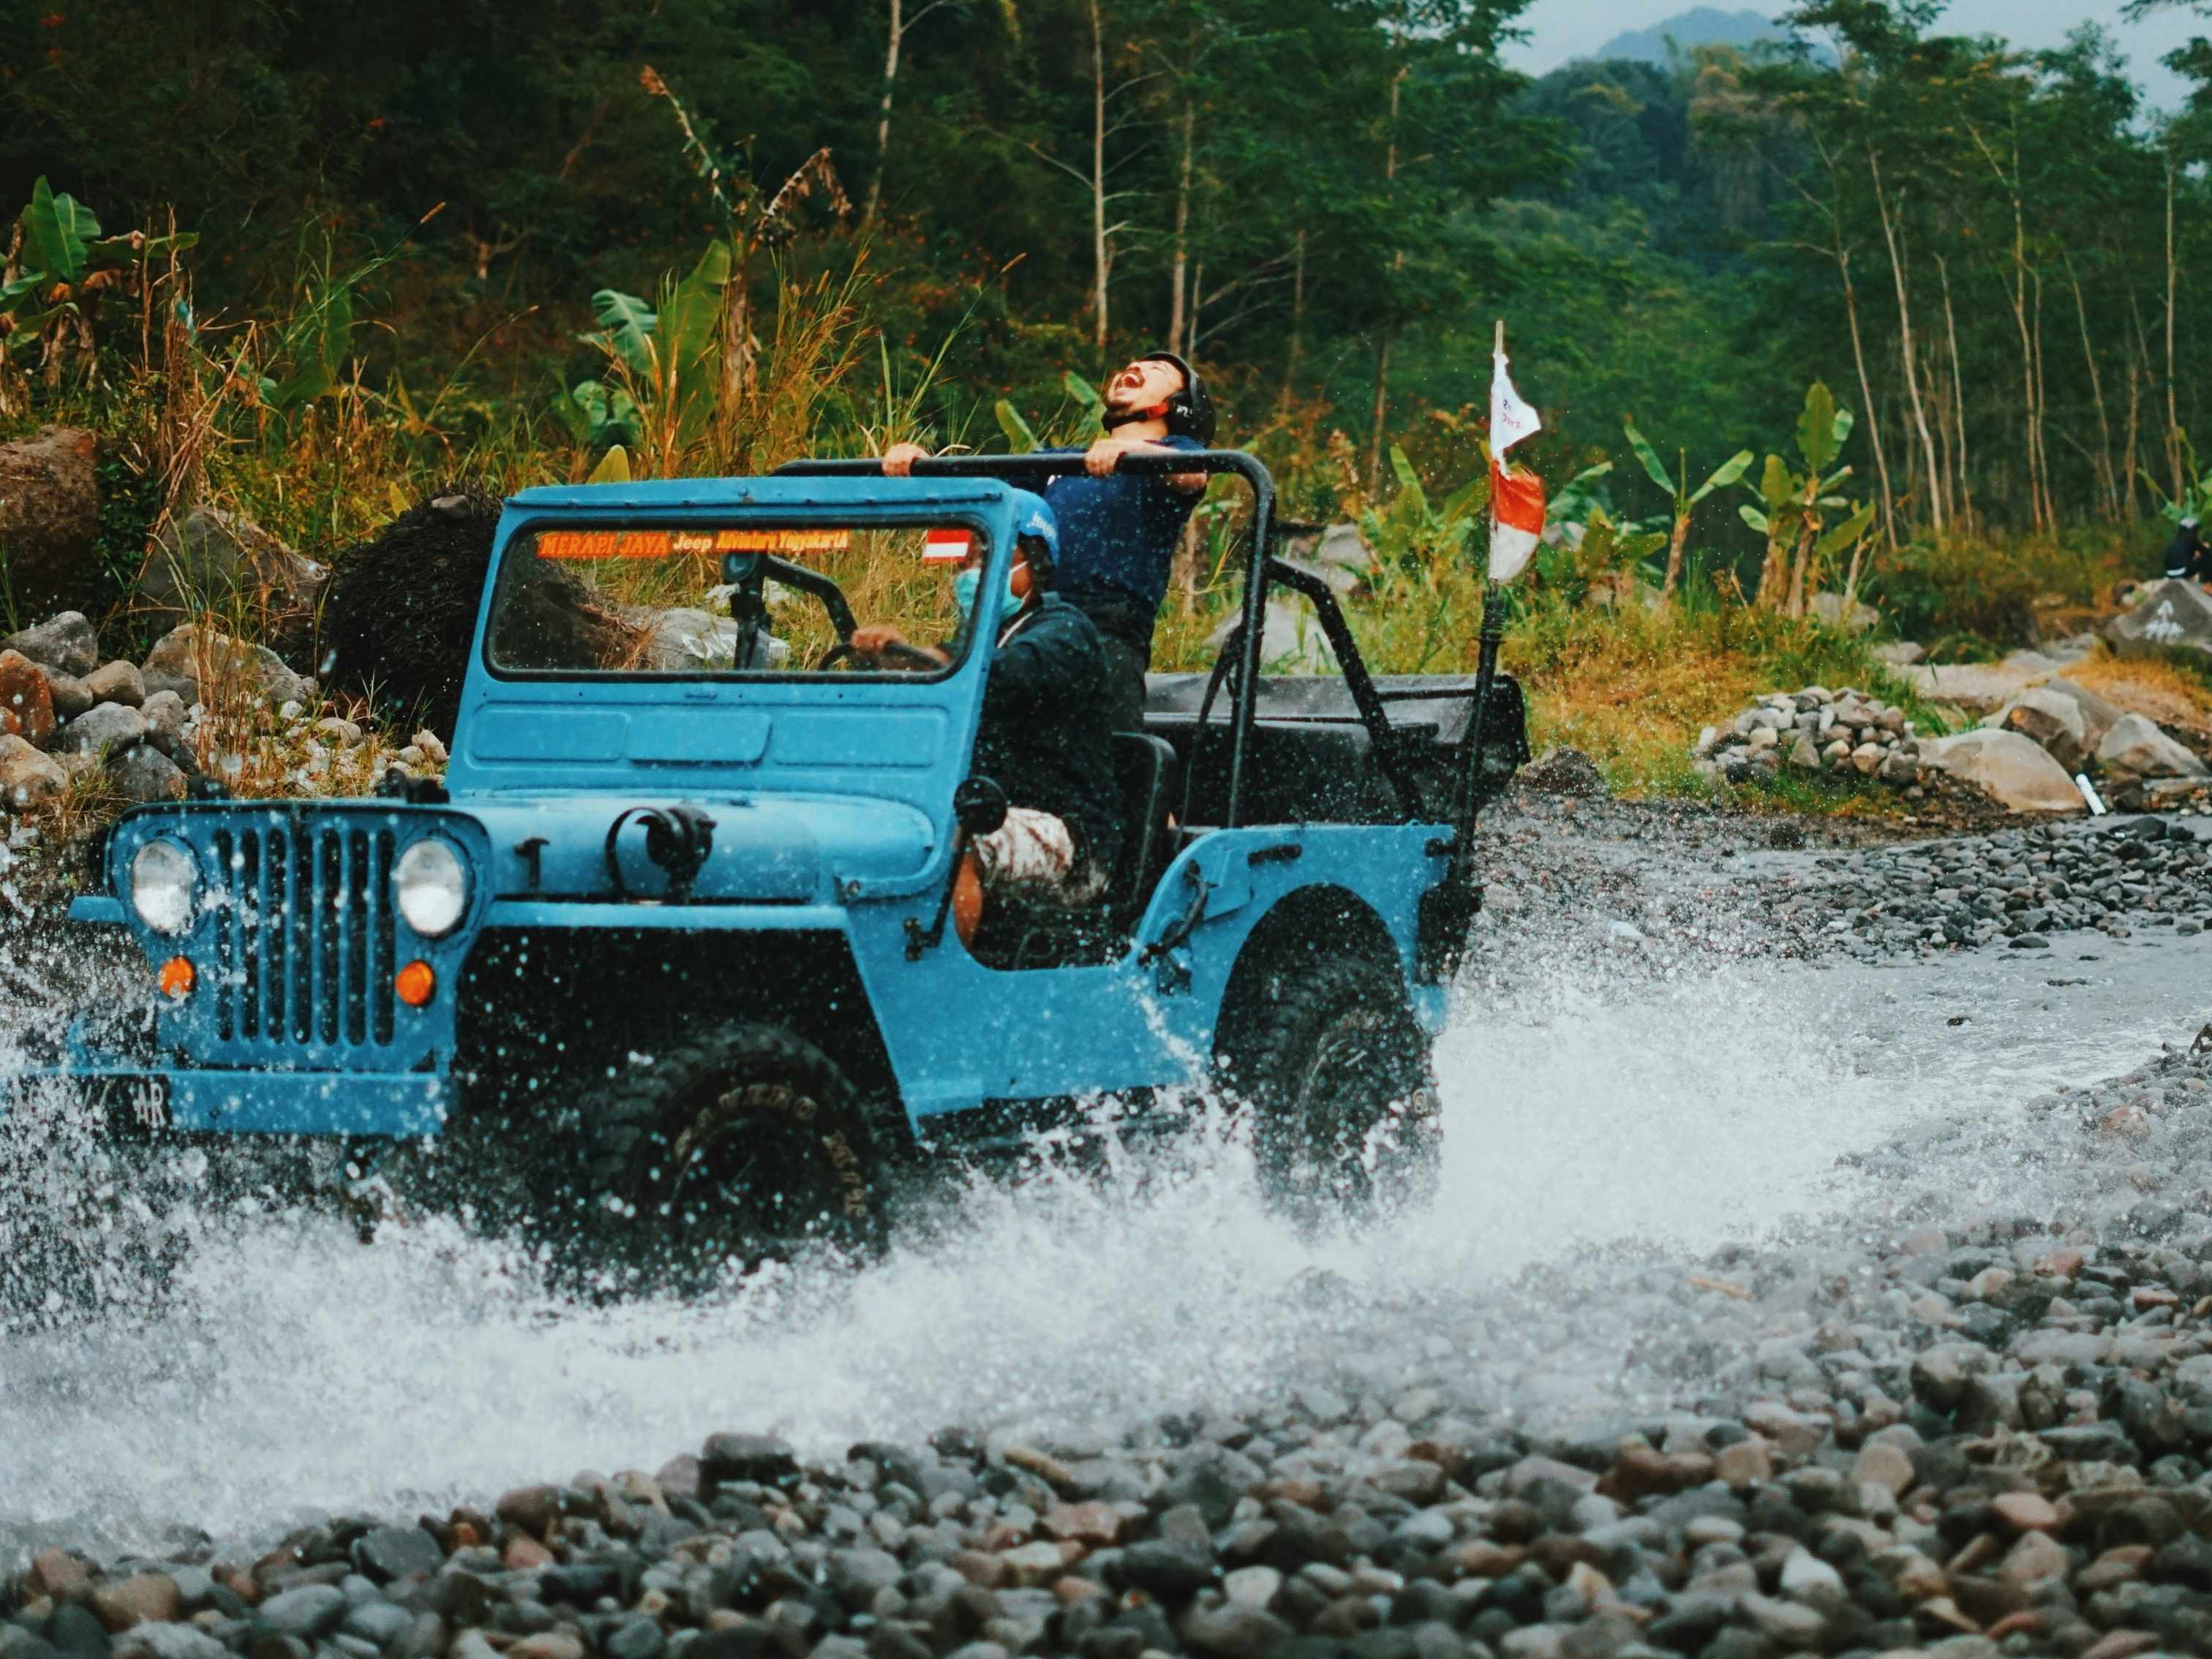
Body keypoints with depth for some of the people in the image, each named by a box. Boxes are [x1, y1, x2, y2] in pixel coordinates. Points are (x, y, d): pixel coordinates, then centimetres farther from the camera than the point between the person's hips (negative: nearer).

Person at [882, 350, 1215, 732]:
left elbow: (1191, 476, -6)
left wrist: (1132, 450, -27)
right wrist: (917, 460, 2)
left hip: (1106, 628, -5)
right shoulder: (1060, 462, 34)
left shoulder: (1175, 452, 19)